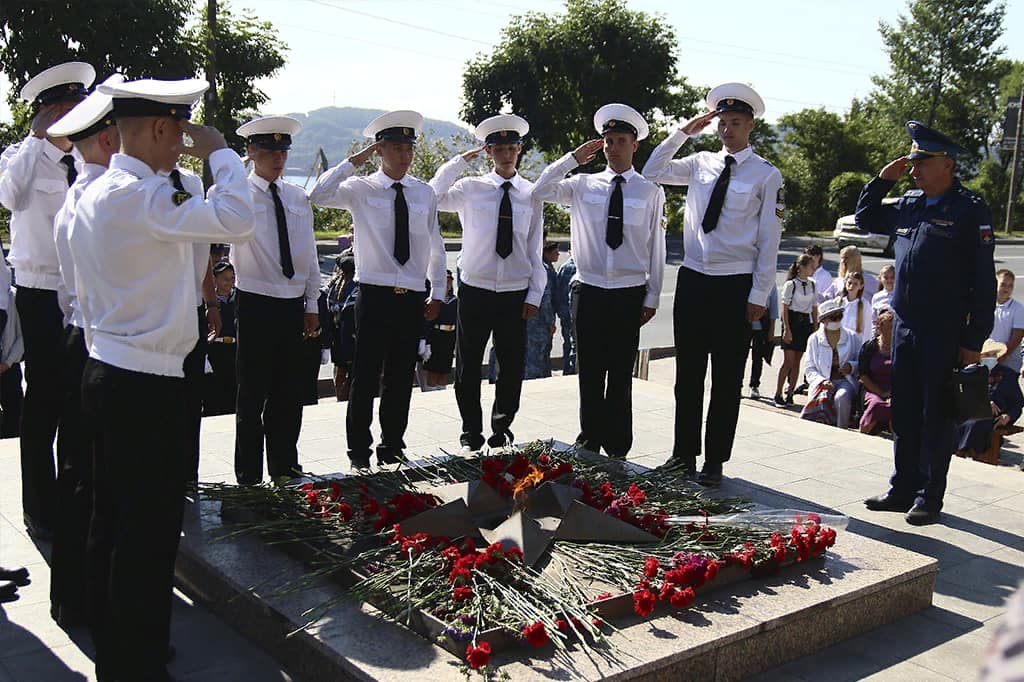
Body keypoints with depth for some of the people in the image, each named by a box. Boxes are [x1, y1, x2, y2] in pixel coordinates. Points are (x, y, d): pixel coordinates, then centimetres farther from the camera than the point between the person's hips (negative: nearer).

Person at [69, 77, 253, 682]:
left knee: (112, 521, 19)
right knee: (149, 534, 1)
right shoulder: (142, 195, -19)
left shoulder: (94, 194, 13)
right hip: (148, 386, -10)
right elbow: (237, 221, -28)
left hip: (107, 375, 10)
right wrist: (221, 153, -13)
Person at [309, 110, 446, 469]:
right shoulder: (361, 189, -1)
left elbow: (436, 247, 15)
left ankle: (393, 448, 24)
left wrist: (437, 293, 12)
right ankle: (359, 451, 15)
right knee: (365, 376, 1)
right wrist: (353, 161, -13)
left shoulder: (425, 193, 9)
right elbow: (318, 195, -19)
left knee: (401, 378, 10)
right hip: (375, 295, -3)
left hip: (413, 298, 3)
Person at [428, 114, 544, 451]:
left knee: (512, 366, 8)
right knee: (468, 366, 6)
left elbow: (535, 250, 6)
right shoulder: (470, 188, -1)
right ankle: (471, 433, 23)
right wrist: (460, 161, -13)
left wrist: (534, 294, 2)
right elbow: (431, 198, -19)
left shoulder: (532, 193, 5)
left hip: (516, 293, 1)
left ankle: (501, 429, 28)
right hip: (475, 291, -1)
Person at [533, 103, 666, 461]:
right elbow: (541, 191, -1)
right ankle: (590, 442, 17)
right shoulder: (583, 185, 7)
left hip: (630, 293, -1)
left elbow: (657, 247, 4)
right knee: (589, 372, 5)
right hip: (589, 291, 1)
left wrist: (652, 297, 1)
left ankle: (617, 449, 16)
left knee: (621, 374, 5)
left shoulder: (650, 192, 4)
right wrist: (573, 158, -4)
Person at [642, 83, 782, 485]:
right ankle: (684, 454, 23)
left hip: (735, 286, -4)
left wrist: (759, 294, -8)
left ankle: (715, 462, 16)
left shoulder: (766, 175, -3)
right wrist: (684, 132, 2)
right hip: (692, 280, 4)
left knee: (727, 379, 5)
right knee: (687, 374, 10)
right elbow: (652, 173, 8)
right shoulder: (700, 163, 8)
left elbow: (769, 239, -5)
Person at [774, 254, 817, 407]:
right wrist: (787, 329, -13)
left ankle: (790, 393, 11)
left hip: (806, 323, 5)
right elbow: (785, 308, -7)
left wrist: (816, 327, 9)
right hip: (792, 321, -5)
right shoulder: (791, 284, -6)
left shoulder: (813, 285, 9)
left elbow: (814, 308, 14)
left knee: (797, 361, 6)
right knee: (788, 361, -9)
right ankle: (778, 394, -4)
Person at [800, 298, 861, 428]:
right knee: (822, 399, -34)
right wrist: (822, 380, -11)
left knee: (841, 397, -35)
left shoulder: (852, 337, 12)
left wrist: (852, 366, -9)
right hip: (823, 382, 0)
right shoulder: (814, 339, 11)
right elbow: (809, 368, 8)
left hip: (846, 380, 0)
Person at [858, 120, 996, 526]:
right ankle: (904, 489, 24)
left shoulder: (970, 210, -8)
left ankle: (929, 498, 15)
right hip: (904, 326, 6)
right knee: (904, 414, 12)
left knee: (936, 418, 3)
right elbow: (865, 219, 26)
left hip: (944, 335, -6)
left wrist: (974, 341, -13)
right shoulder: (908, 205, 9)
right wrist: (883, 180, 10)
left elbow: (983, 282, -10)